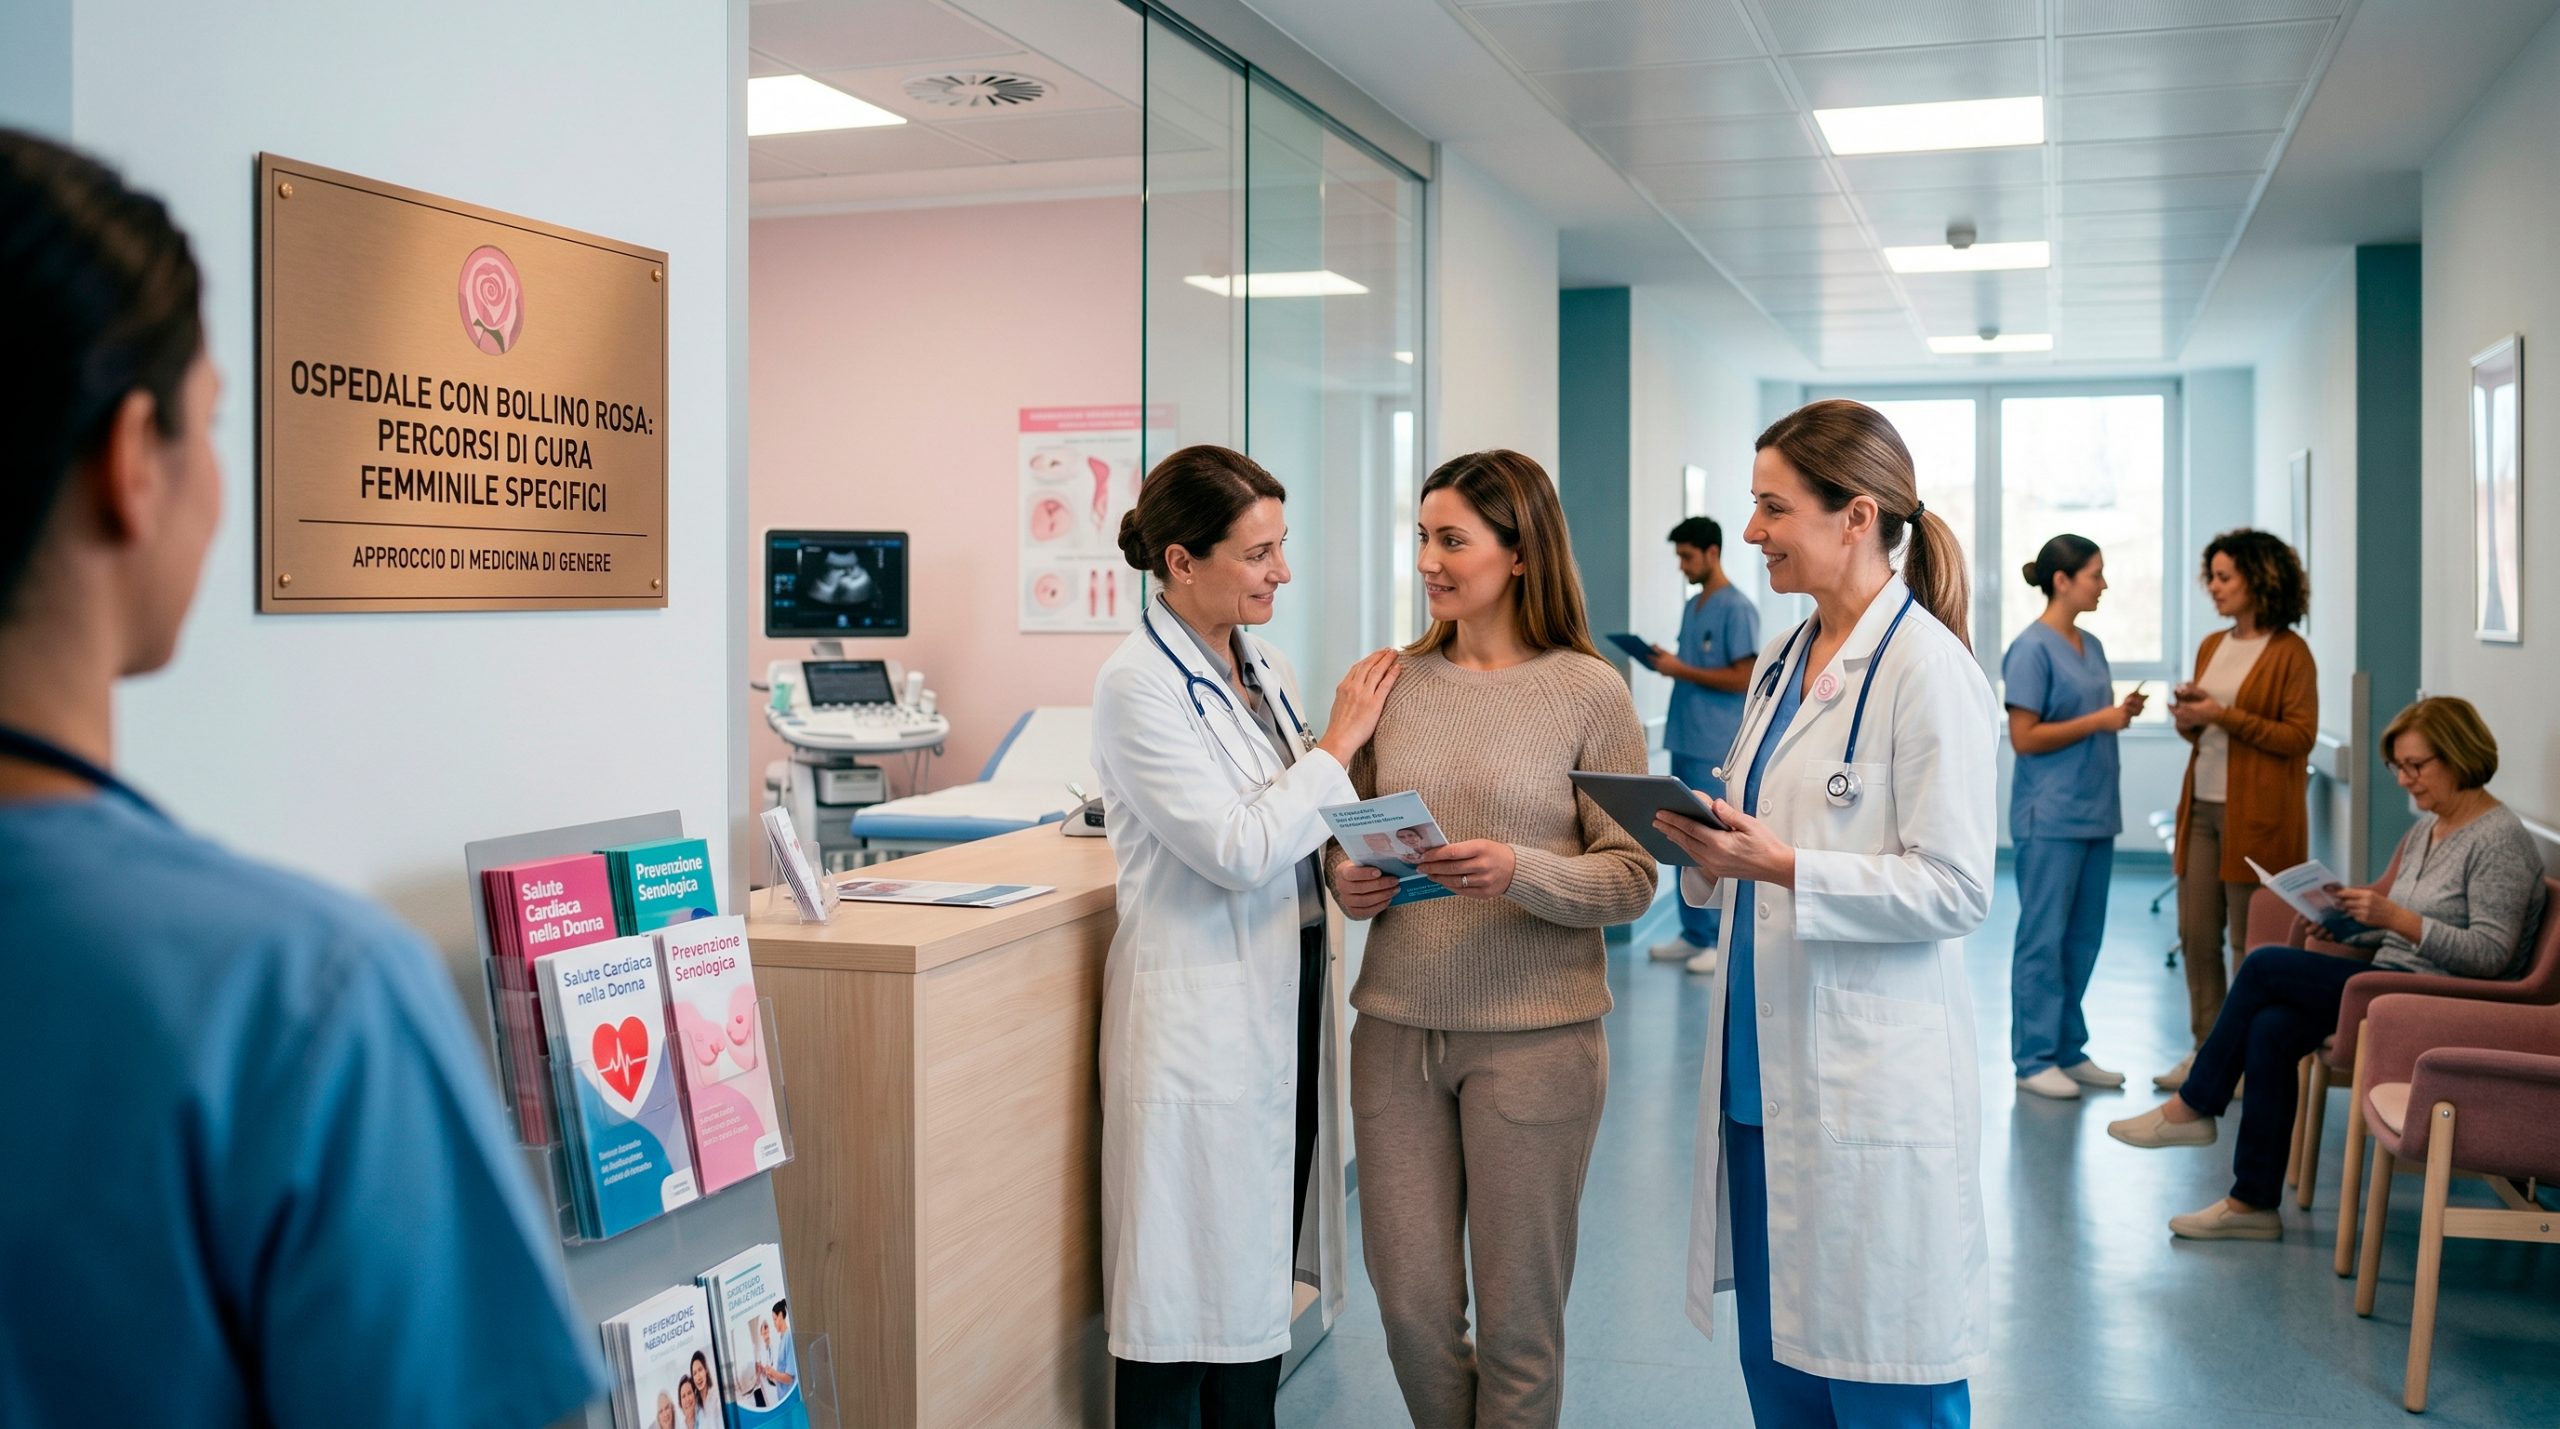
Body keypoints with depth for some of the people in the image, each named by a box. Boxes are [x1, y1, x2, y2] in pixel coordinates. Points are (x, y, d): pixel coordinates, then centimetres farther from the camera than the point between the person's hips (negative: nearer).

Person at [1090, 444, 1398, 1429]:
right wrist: (1339, 742, -12)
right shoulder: (1139, 685, -14)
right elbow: (1235, 850, -20)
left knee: (1262, 1276, 16)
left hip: (1286, 995, 8)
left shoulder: (1265, 668, 10)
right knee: (1191, 1288, 1)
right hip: (1201, 1009, -8)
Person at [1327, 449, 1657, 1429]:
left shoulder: (1589, 692, -5)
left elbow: (1632, 879, -6)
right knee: (1410, 1300, 10)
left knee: (1517, 1313, 8)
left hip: (1534, 1034, -3)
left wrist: (1520, 873, -22)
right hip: (1396, 1026, 4)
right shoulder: (1395, 682, 6)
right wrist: (1346, 879, -5)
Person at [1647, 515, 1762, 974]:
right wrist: (1666, 663, 3)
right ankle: (1694, 934, 17)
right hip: (1684, 742, 9)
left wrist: (1682, 671, -16)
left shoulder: (1737, 608, -11)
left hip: (1716, 749, -9)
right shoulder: (1692, 607, 15)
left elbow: (1744, 678, -16)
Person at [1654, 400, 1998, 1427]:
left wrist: (1779, 865, -24)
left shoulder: (1928, 670, -12)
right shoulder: (1781, 666, 13)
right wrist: (1712, 848, 2)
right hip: (1765, 1073, 8)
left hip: (1870, 1090, -8)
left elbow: (1954, 889, -16)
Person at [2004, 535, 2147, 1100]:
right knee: (2044, 939, -2)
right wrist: (2099, 720, -15)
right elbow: (2025, 737, -15)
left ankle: (2069, 1050, 21)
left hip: (2095, 814, 8)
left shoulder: (2091, 646, 13)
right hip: (2050, 817, -8)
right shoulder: (2032, 649, -11)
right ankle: (2034, 1059, 5)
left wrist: (2123, 713, 1)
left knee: (2083, 939, 12)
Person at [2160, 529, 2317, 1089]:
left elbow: (2300, 736, -13)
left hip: (2256, 812, -7)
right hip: (2202, 806, 7)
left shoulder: (2289, 653, -8)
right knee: (2195, 934, 8)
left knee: (2250, 939, 0)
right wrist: (2187, 717, 0)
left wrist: (2225, 716, -17)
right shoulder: (2212, 647, 14)